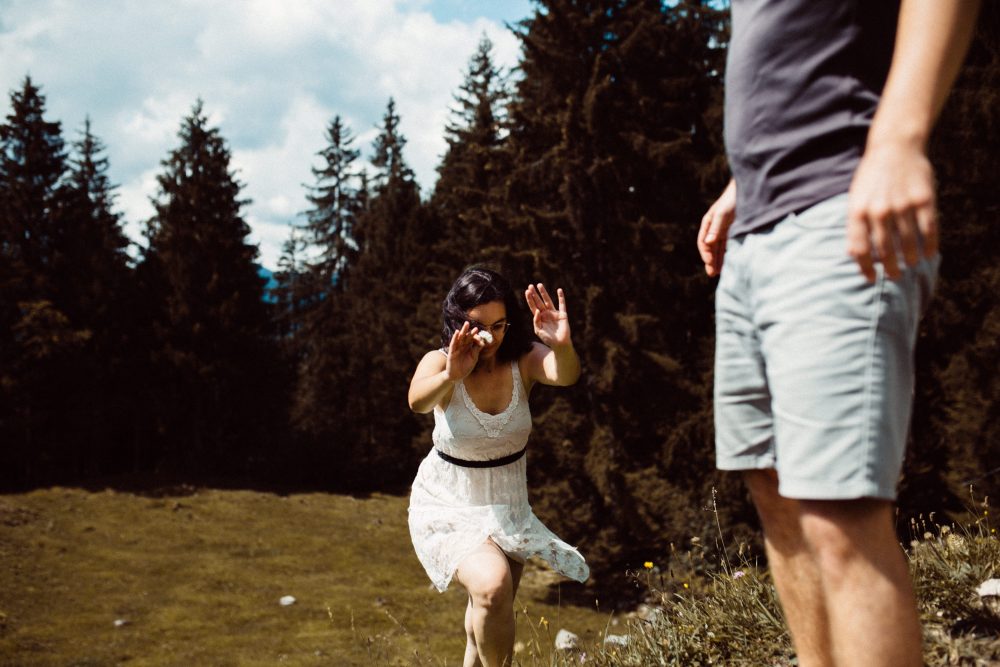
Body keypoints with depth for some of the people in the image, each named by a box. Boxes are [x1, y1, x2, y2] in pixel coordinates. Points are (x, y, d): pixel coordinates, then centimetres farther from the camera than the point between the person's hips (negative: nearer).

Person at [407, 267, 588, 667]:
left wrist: (562, 346, -60)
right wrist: (450, 376, -63)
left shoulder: (523, 360, -15)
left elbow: (566, 375, -36)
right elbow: (418, 401, -41)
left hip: (508, 505, 3)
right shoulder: (439, 363, -19)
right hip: (448, 505, -3)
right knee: (492, 586, -29)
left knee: (493, 619, 17)